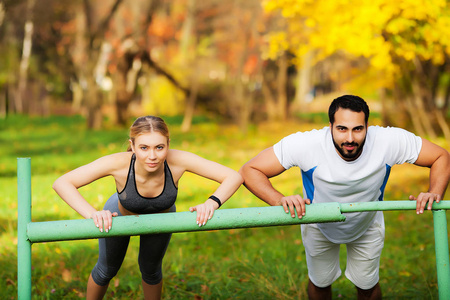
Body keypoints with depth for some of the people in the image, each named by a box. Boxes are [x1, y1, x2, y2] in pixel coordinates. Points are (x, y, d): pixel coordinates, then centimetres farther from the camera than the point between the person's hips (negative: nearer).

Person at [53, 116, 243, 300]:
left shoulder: (177, 160, -41)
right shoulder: (118, 163, -44)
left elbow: (234, 177, -37)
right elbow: (61, 183, -42)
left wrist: (212, 203, -55)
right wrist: (92, 214, -56)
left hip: (161, 216, 1)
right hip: (119, 215, -1)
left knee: (150, 269, 23)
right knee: (107, 269, 21)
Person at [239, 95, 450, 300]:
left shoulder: (389, 141, -36)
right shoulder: (306, 144, -41)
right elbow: (249, 170, -37)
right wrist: (280, 200, -54)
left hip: (367, 226, 1)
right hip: (320, 226, -1)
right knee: (320, 283, 19)